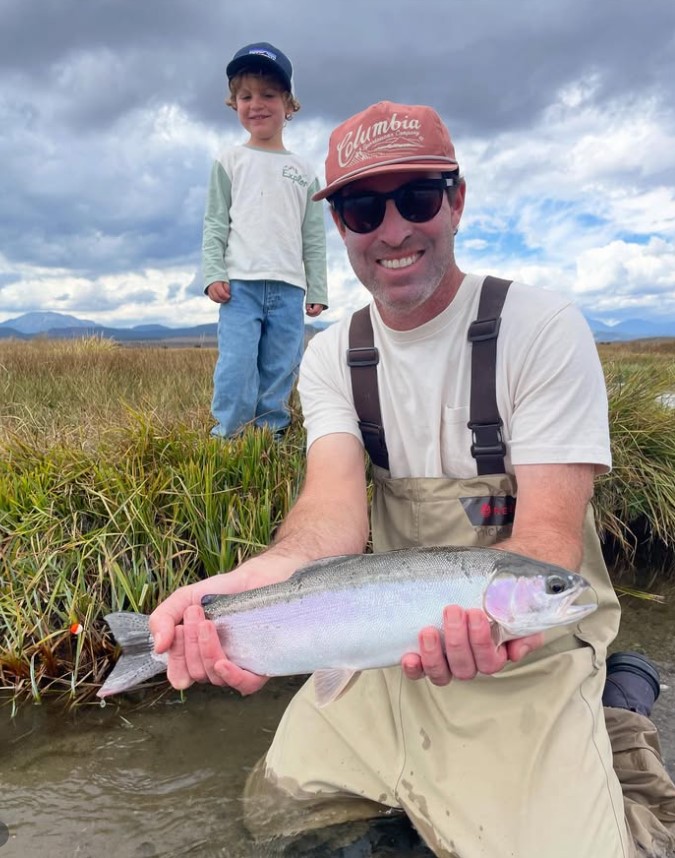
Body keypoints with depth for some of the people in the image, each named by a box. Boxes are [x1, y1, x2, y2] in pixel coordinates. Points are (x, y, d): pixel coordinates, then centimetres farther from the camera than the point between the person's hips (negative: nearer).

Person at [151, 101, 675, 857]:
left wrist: (481, 602, -44)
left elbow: (551, 532, -20)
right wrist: (267, 577, -40)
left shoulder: (542, 327, -15)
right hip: (388, 645, 4)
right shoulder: (331, 356, -2)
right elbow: (335, 503, -17)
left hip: (530, 639, -3)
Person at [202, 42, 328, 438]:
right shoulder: (230, 160, 10)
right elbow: (215, 223, 6)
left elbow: (314, 237, 13)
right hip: (240, 283, -2)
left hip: (289, 287, 2)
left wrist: (318, 292, 8)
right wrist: (213, 274, -7)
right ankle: (226, 440, -4)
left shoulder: (304, 170, 15)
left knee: (280, 373, 3)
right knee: (237, 368, -12)